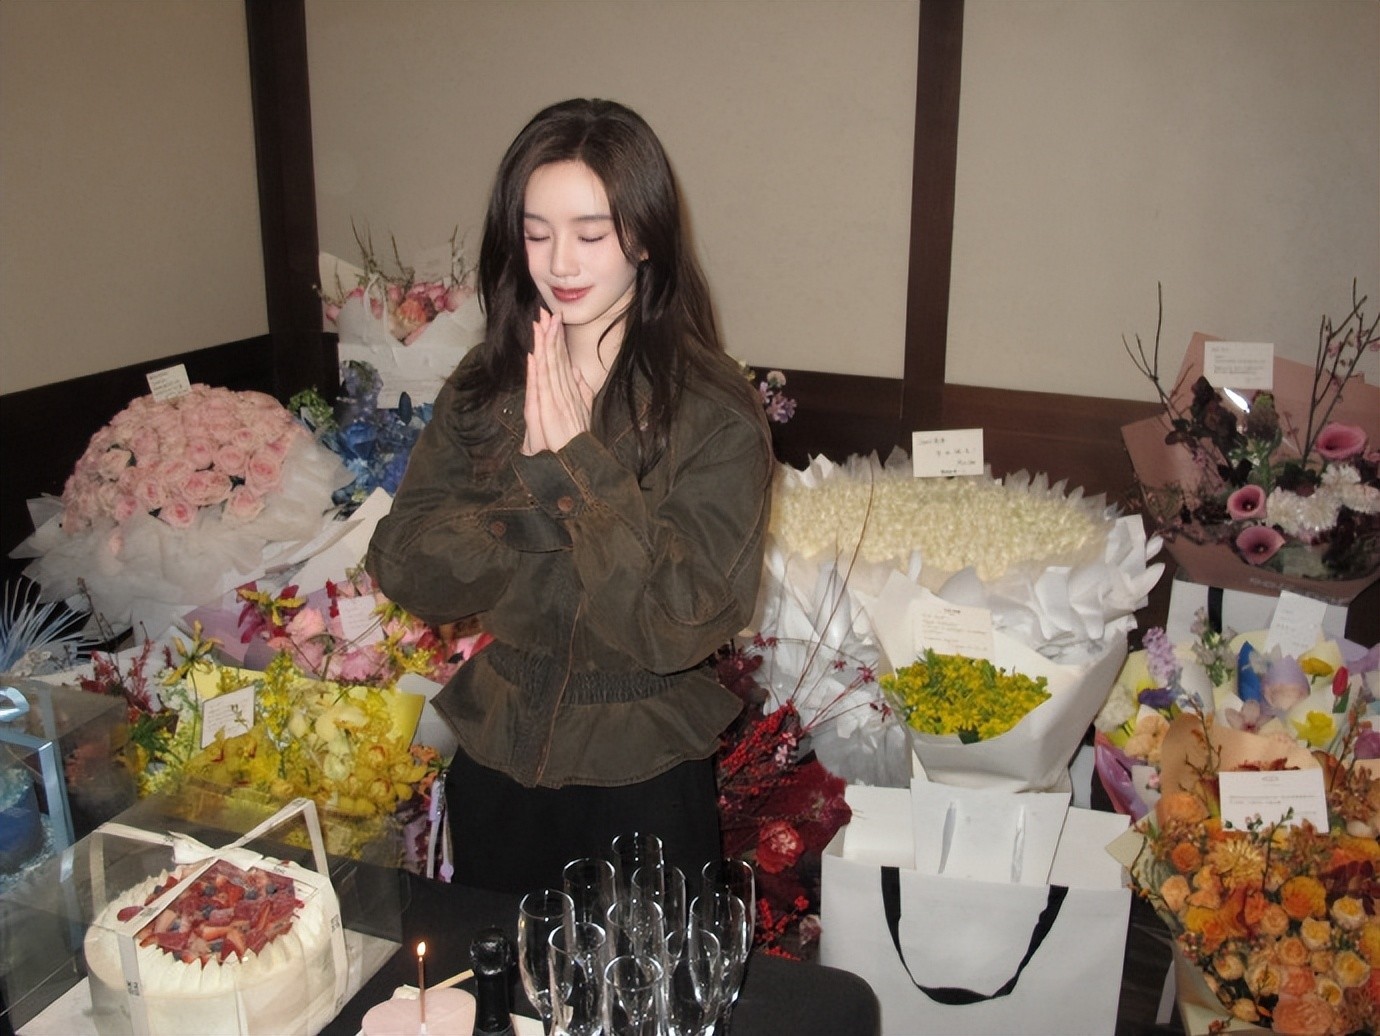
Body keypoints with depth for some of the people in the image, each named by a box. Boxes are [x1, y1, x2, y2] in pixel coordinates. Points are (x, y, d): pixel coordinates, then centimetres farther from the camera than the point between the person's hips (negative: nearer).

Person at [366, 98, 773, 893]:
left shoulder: (714, 408, -16)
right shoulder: (485, 387, -3)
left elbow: (683, 622, -23)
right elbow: (405, 567, -11)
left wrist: (581, 461, -26)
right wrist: (535, 474, -24)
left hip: (643, 777, -4)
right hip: (497, 764, 4)